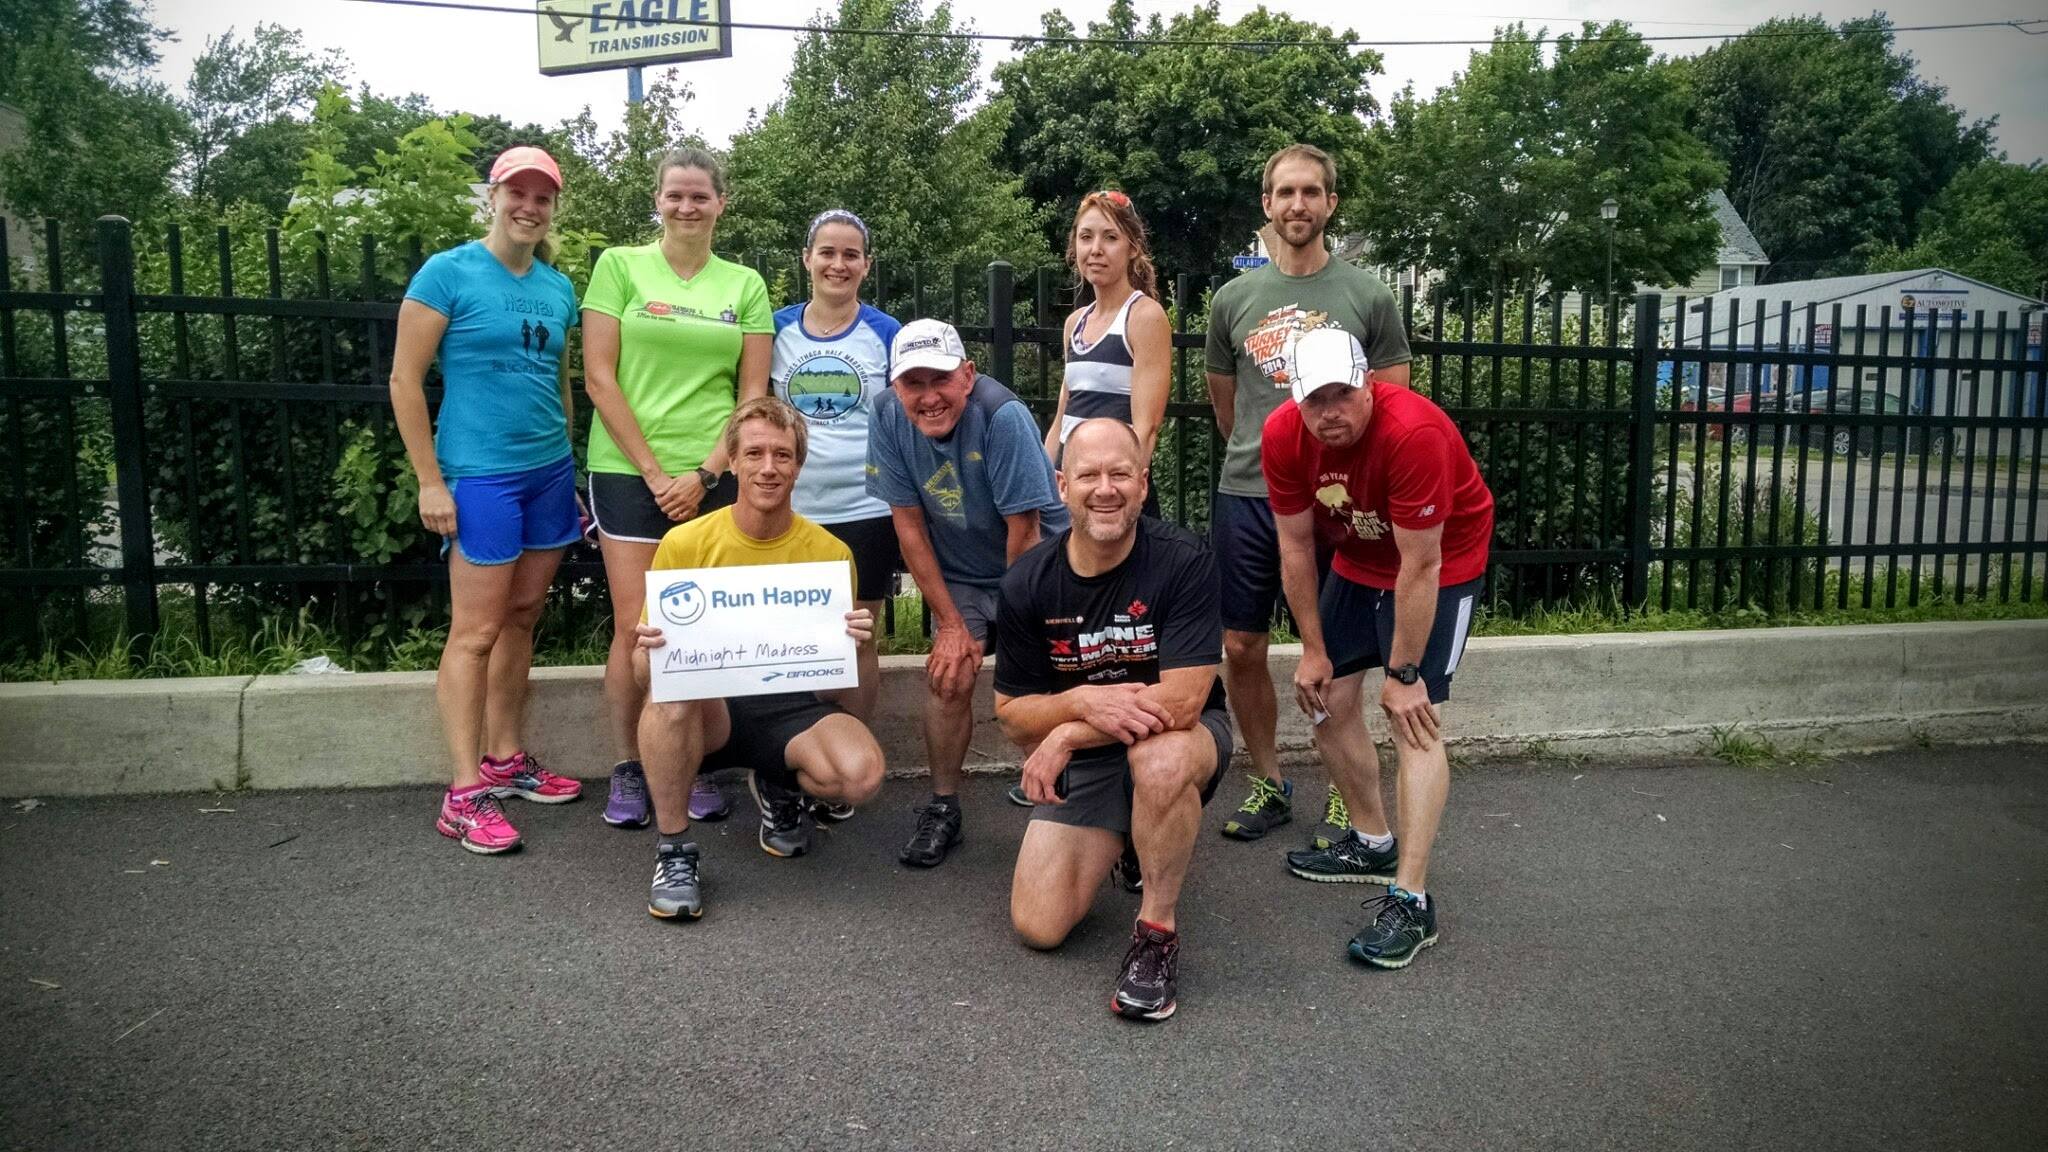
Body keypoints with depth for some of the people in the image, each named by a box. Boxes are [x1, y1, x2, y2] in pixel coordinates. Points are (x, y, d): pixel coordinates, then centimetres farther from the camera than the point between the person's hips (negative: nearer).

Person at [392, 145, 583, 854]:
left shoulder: (558, 287, 11)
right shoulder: (449, 272, -6)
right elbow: (405, 380, -7)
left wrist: (570, 468, 18)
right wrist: (430, 481, -11)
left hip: (549, 472, 6)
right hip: (479, 475, -6)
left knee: (522, 618, 12)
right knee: (476, 632, -3)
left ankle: (506, 759, 25)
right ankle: (464, 795, 4)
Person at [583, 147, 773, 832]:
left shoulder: (745, 285, 10)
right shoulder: (620, 267, 3)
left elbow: (754, 393, 6)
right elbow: (599, 377, -2)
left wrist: (704, 473, -5)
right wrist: (654, 472, -6)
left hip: (715, 476, 2)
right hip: (630, 470, -2)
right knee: (636, 628, -3)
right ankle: (627, 774, 11)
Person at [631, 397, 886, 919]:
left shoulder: (830, 553, -3)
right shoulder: (685, 543, -6)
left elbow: (834, 687, 2)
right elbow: (644, 674, -1)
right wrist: (650, 652, -25)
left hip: (791, 707, 1)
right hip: (706, 707, 0)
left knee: (860, 773, -29)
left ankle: (783, 791, 10)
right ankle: (674, 851, -13)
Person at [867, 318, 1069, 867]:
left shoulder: (1003, 416, -29)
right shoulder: (888, 418, -16)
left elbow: (1023, 530, -22)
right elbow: (909, 524, -10)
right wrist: (950, 622, -9)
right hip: (956, 573, 3)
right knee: (948, 676, -8)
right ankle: (942, 809, 10)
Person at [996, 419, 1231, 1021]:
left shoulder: (1184, 562, -21)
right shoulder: (1027, 583, -10)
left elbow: (1182, 701, -26)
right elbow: (1011, 714, -6)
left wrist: (1064, 735, -25)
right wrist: (1083, 701, -27)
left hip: (1181, 738, -3)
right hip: (1080, 764, 4)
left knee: (1159, 760, -41)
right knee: (1038, 927, -8)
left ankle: (1156, 933, -16)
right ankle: (1118, 840, 25)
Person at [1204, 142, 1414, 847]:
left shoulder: (1368, 296, 0)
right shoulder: (1234, 299, 7)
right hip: (1245, 498, 3)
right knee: (1241, 649, 6)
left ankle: (1343, 795, 21)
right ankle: (1268, 783, 24)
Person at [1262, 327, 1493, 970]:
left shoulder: (1414, 432, -35)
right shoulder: (1282, 435, -18)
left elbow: (1420, 564, -29)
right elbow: (1296, 545, -8)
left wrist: (1404, 673, -23)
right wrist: (1313, 649, -5)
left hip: (1442, 562, -6)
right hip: (1358, 560, 6)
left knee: (1413, 718, -16)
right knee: (1323, 698, 8)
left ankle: (1410, 900, -12)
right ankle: (1373, 844, 28)